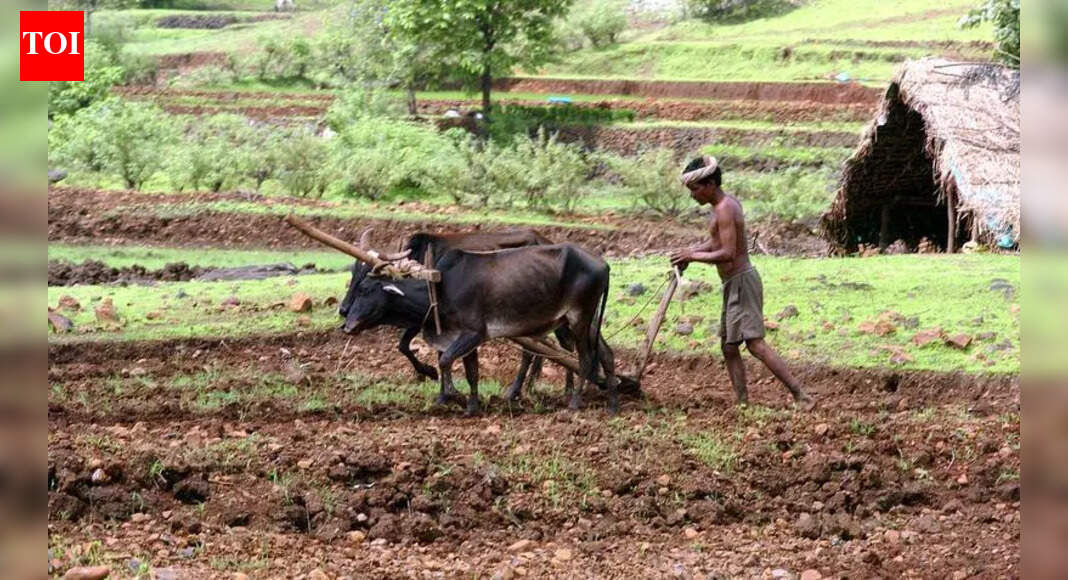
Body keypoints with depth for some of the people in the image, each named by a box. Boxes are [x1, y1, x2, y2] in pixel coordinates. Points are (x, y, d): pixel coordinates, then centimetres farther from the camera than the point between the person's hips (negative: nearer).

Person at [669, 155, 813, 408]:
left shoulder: (724, 210, -18)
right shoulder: (728, 203, 12)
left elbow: (727, 253, -25)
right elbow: (715, 242, 22)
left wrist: (692, 256, -16)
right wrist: (690, 252, 7)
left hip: (741, 281, -10)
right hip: (734, 284, 10)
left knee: (755, 343, -15)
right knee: (729, 347, 12)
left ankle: (799, 395, -18)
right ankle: (742, 401, 13)